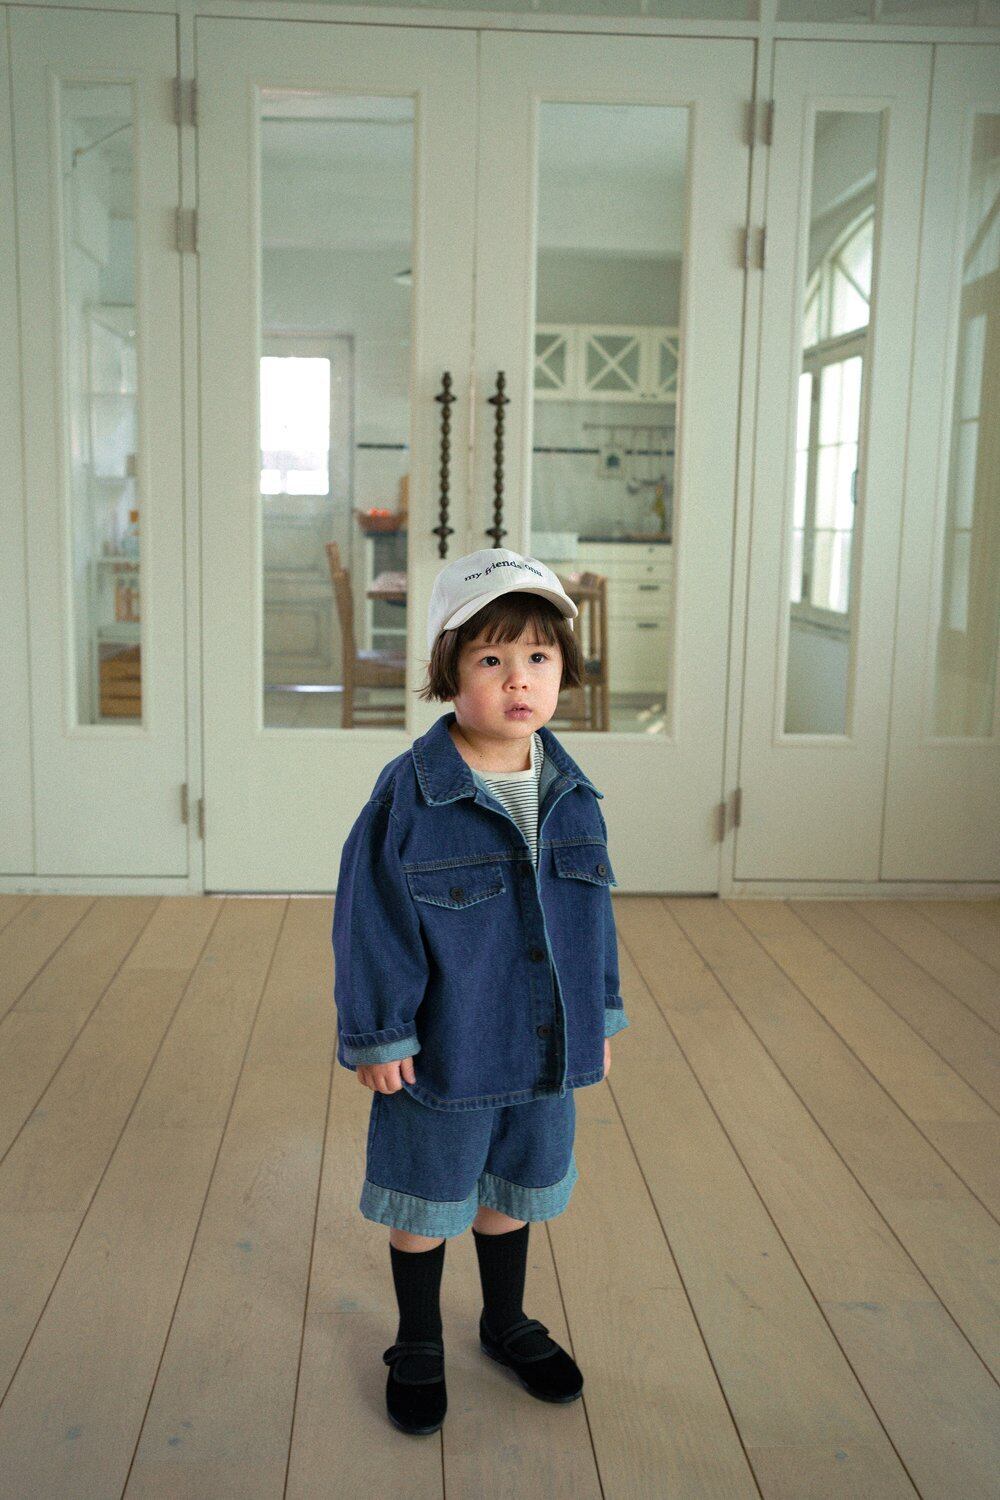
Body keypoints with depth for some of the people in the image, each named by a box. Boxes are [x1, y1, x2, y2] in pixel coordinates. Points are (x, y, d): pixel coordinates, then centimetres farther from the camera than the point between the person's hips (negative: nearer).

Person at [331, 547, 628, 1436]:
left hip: (546, 1052, 5)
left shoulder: (573, 793, -3)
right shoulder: (410, 794, -19)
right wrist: (377, 1035, -12)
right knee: (426, 1208, 15)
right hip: (441, 1055, -4)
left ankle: (507, 1324, 47)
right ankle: (418, 1347, 39)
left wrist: (600, 1017, 11)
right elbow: (374, 921, -14)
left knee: (513, 1196, 23)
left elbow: (594, 911, 8)